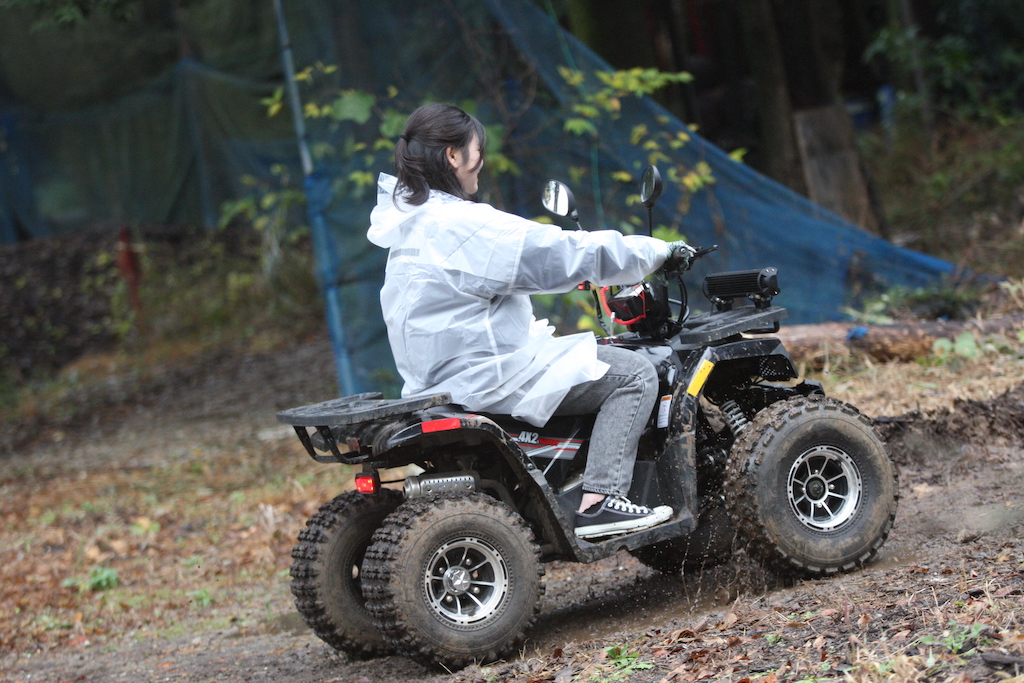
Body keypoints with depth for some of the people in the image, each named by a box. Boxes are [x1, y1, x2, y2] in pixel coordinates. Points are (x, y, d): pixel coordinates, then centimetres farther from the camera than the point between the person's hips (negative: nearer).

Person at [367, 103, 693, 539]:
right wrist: (660, 251, -4)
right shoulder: (464, 225, -20)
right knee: (634, 374, -4)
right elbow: (569, 254, -16)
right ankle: (599, 502, -11)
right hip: (487, 379, -11)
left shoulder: (409, 221, 11)